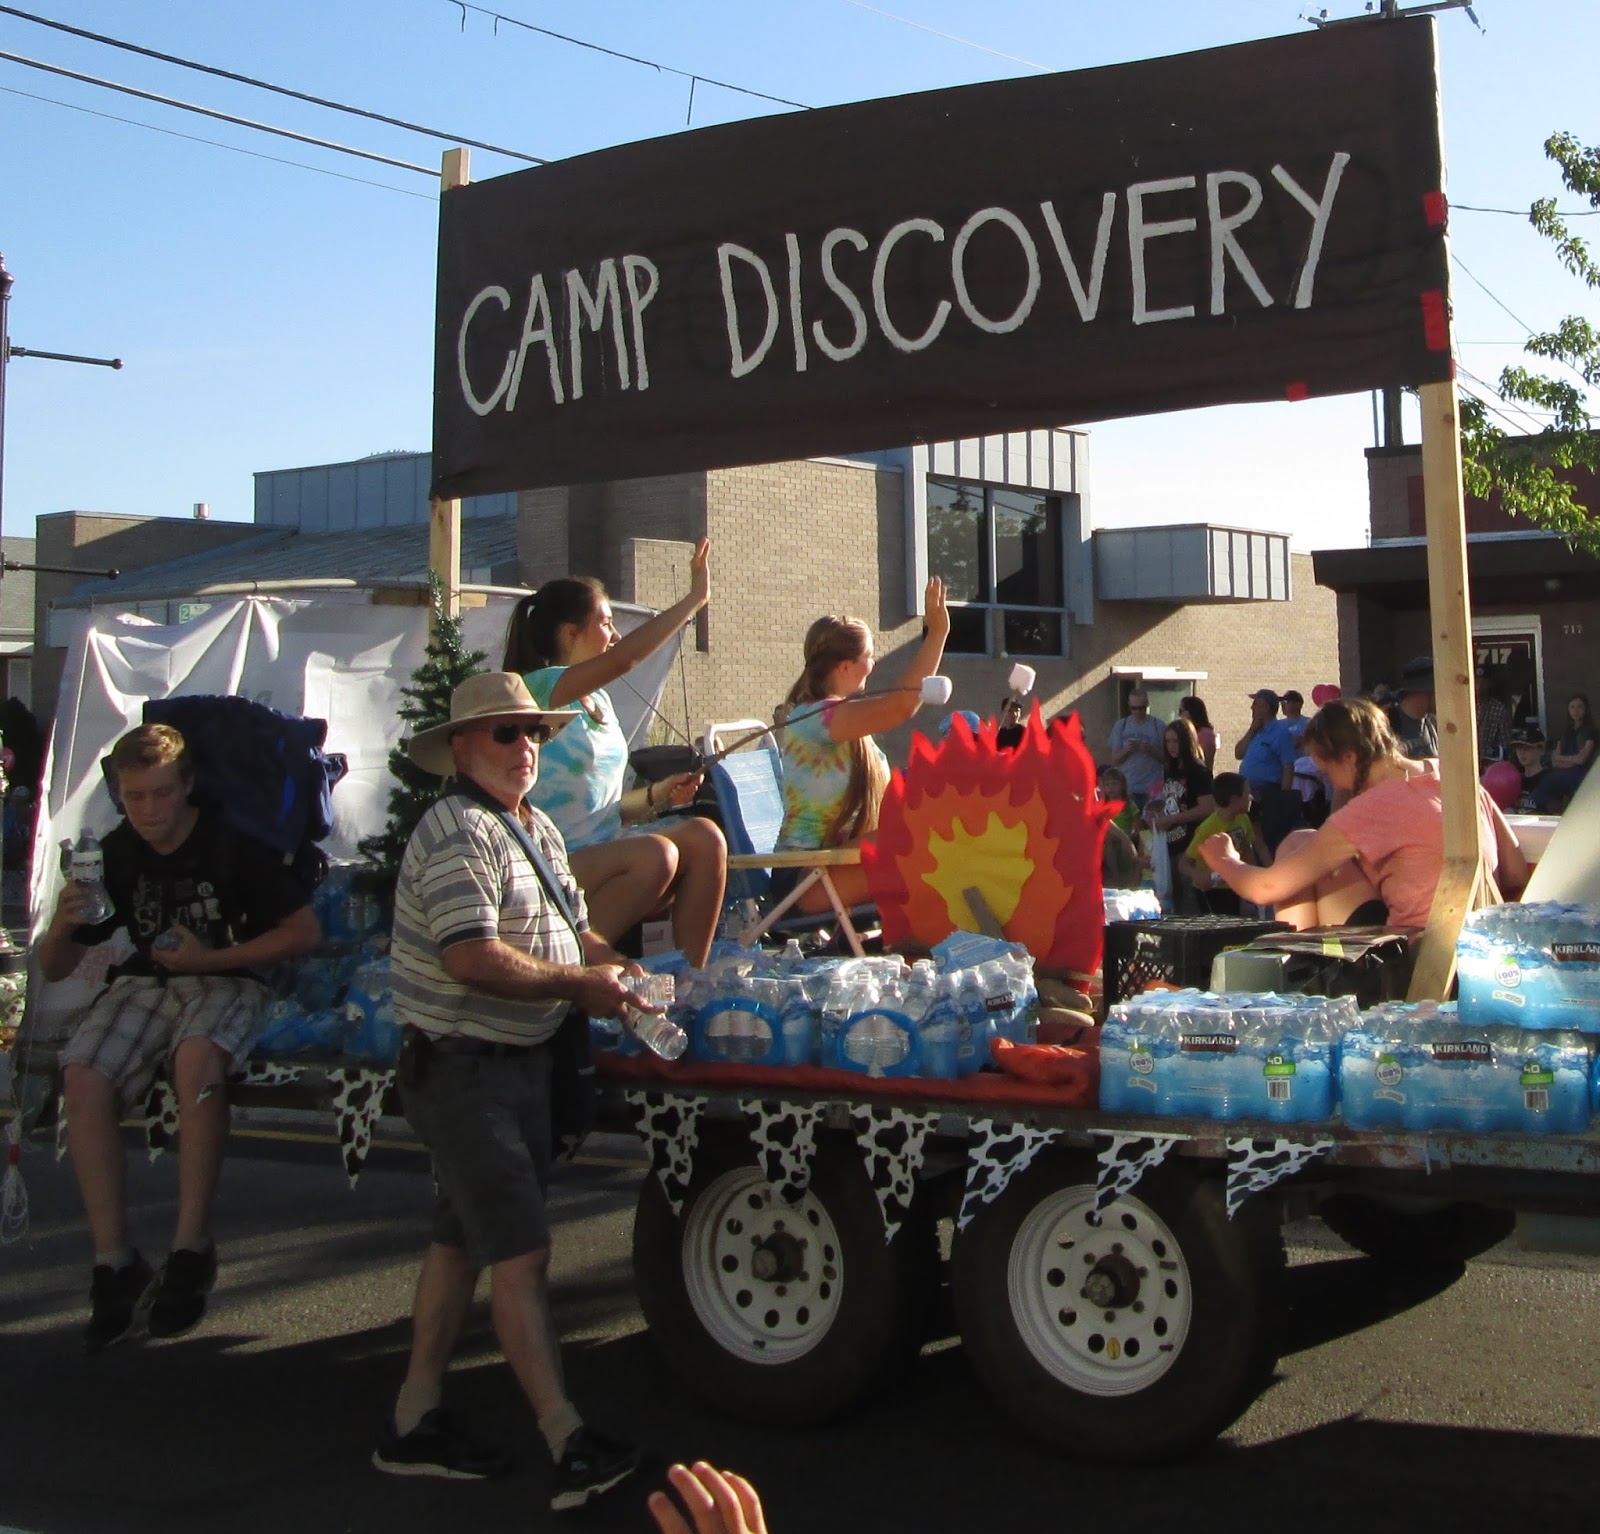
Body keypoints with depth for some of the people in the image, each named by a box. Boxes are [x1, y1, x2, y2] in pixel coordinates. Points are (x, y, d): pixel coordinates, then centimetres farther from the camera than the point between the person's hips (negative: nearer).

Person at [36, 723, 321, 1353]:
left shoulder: (233, 845, -7)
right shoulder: (113, 856, 4)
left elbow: (304, 931, -7)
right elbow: (53, 968, 9)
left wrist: (210, 957, -13)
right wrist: (62, 925, -14)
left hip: (224, 979, -4)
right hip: (142, 984, 4)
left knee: (197, 1056, -38)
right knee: (83, 1076, -27)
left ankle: (192, 1249, -30)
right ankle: (114, 1264, -20)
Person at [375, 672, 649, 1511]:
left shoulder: (539, 830, 14)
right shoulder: (459, 834, -17)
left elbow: (572, 930, 20)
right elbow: (472, 957, -27)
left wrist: (621, 970, 1)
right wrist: (577, 985, -19)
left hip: (522, 1061, 10)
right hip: (463, 1067, -10)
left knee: (461, 1239, 15)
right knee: (521, 1252, -10)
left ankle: (415, 1421, 25)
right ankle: (569, 1443, -8)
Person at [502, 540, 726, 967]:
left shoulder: (598, 699, 17)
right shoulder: (539, 690, -10)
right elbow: (624, 658, -27)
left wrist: (657, 796, 2)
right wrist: (695, 600, -21)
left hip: (604, 848, 8)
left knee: (704, 837, -13)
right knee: (654, 854, -31)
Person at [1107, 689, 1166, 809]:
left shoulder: (1160, 726, 1)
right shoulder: (1120, 726, 7)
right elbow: (1114, 761, 7)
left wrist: (1152, 751, -14)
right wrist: (1126, 750, -12)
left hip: (1153, 789, -1)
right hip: (1128, 790, 1)